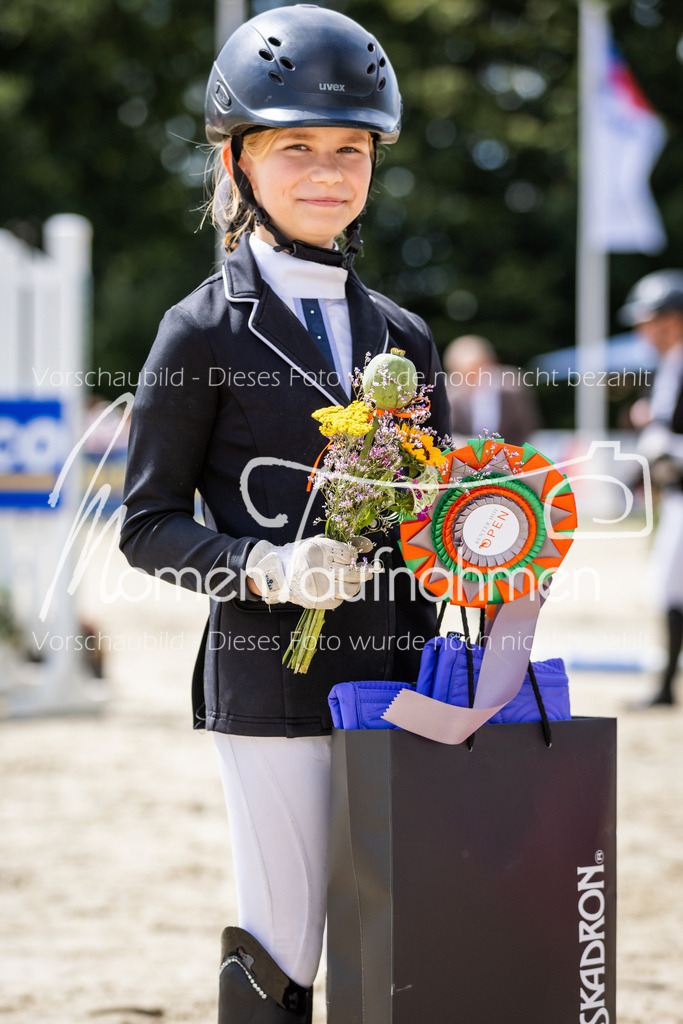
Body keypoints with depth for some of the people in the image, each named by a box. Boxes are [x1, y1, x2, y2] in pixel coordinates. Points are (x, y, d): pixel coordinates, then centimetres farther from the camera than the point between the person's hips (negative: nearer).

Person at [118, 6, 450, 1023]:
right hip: (271, 680, -5)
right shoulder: (203, 335, -1)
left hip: (396, 676, 5)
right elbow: (148, 524, -2)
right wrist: (267, 568, -17)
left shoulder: (403, 337, 14)